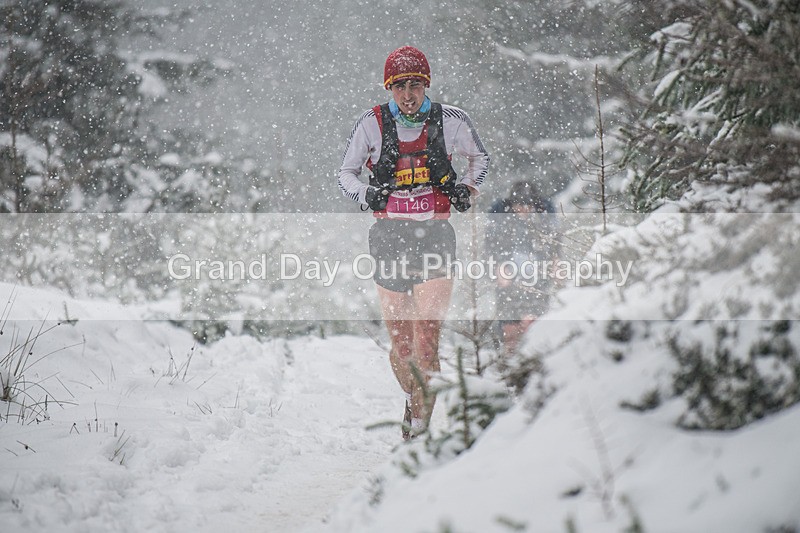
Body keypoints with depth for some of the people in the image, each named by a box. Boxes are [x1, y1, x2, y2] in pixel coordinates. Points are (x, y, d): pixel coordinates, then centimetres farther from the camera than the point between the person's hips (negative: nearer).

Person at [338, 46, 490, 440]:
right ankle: (414, 399, 33)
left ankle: (421, 421, -13)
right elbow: (345, 173, 12)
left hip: (434, 233, -1)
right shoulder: (372, 124, 2)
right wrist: (366, 194, -9)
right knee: (399, 338, 4)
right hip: (390, 233, 1)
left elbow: (480, 157, 21)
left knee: (427, 333, -16)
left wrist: (467, 188, 3)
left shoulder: (450, 121, 3)